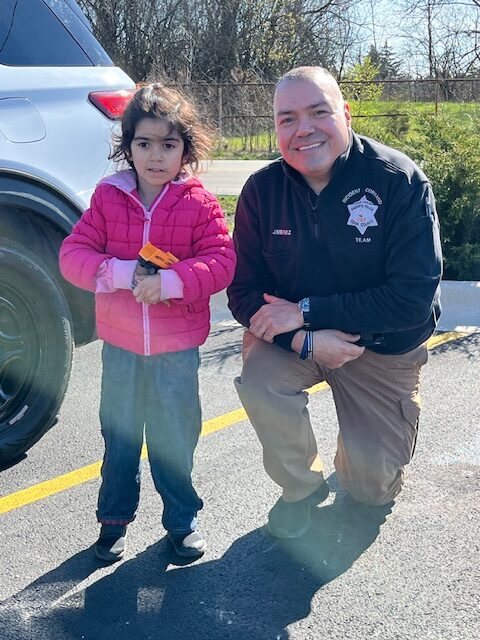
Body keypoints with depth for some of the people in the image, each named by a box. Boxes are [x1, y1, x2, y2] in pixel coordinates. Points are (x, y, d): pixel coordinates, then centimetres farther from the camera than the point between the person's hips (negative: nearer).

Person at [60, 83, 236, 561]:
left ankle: (182, 519, 30)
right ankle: (114, 517, 34)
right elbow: (73, 254, -8)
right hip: (120, 342, 2)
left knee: (175, 436, 11)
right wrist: (123, 273, -24)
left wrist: (170, 281, -29)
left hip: (177, 345, -2)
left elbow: (221, 262, -15)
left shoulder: (199, 204, -7)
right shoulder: (108, 198, -3)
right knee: (119, 433, 16)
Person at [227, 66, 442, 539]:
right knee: (259, 382, -31)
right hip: (294, 337, 2)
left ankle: (361, 466, 39)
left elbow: (414, 298, -25)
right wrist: (305, 340, -28)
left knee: (372, 489, -1)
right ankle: (302, 488, -1)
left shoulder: (400, 180, -21)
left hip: (384, 347, -1)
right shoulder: (262, 190, -11)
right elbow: (244, 292, -9)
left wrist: (306, 311, -27)